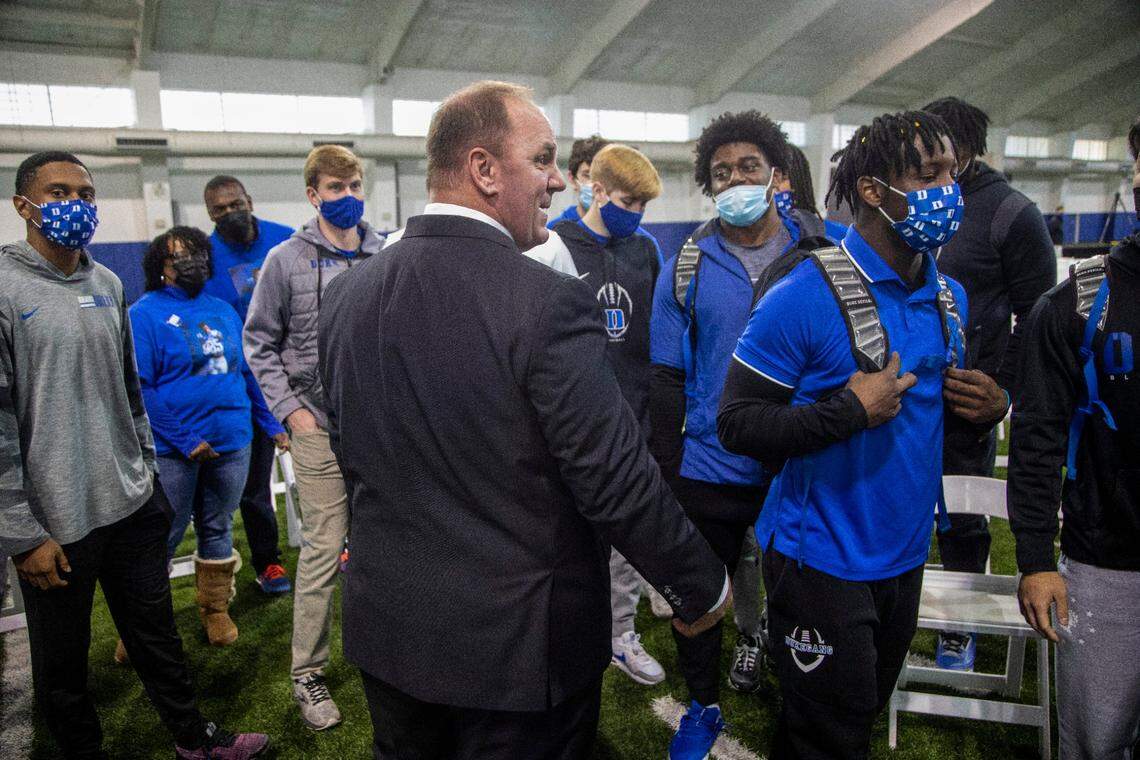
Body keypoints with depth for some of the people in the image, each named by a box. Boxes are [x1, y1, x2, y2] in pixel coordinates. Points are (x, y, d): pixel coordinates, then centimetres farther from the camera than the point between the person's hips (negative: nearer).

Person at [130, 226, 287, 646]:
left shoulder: (223, 310, 12)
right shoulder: (145, 314, -5)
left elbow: (247, 372, 18)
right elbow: (140, 387, -11)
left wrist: (272, 423, 11)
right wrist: (183, 441, -16)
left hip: (232, 442, 5)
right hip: (174, 450, -4)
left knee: (218, 530, 16)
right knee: (162, 537, 4)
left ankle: (216, 609, 31)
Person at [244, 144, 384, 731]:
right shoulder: (286, 260, -3)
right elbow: (260, 342, 1)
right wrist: (290, 409, -7)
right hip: (321, 428, -3)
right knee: (323, 550, 1)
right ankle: (308, 672, 18)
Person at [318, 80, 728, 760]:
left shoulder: (346, 295, -4)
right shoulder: (550, 302, -24)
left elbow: (354, 458, 6)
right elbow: (619, 484, -21)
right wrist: (703, 588, -5)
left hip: (386, 627, 6)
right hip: (521, 641, -5)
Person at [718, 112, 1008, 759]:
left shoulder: (950, 296, 5)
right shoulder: (805, 296, -19)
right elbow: (737, 423, -20)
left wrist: (991, 406, -2)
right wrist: (848, 411, -27)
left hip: (906, 554, 7)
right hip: (823, 560, -7)